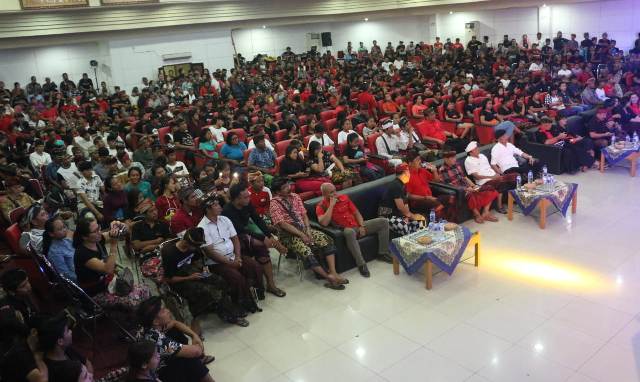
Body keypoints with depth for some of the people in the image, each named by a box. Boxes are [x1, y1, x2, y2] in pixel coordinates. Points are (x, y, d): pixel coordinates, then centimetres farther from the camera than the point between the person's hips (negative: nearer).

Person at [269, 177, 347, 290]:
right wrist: (301, 235, -18)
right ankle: (329, 277, -25)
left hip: (303, 228, 6)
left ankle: (333, 273, -26)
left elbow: (304, 215, 10)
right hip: (288, 234, -6)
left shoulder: (295, 197, 10)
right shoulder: (275, 203, -8)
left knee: (326, 240, -19)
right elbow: (282, 224, -15)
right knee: (305, 251, -32)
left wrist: (308, 230, -8)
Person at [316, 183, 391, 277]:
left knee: (383, 221, -3)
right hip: (347, 230, -6)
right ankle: (361, 264, -34)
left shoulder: (344, 197, 11)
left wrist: (362, 226, -3)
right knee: (349, 232, -43)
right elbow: (324, 223, -23)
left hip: (358, 226, 6)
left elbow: (356, 213, 14)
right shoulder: (321, 206, -4)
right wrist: (331, 205, -18)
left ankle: (383, 253, 4)